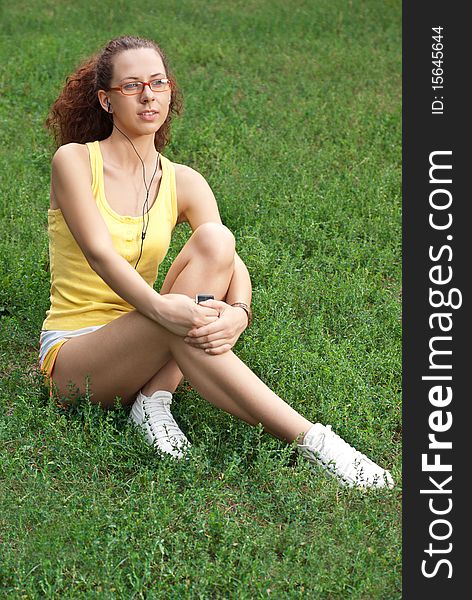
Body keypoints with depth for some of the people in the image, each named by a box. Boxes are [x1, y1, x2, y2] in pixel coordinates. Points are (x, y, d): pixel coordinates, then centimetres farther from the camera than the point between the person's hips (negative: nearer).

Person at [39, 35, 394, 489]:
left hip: (142, 345, 4)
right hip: (72, 355, -4)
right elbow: (99, 252, -21)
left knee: (214, 239, -22)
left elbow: (231, 261, -10)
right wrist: (161, 307, -39)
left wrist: (237, 312, -34)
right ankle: (310, 439, -34)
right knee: (178, 321, -36)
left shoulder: (184, 183, 5)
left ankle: (155, 399, -25)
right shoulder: (74, 160, -6)